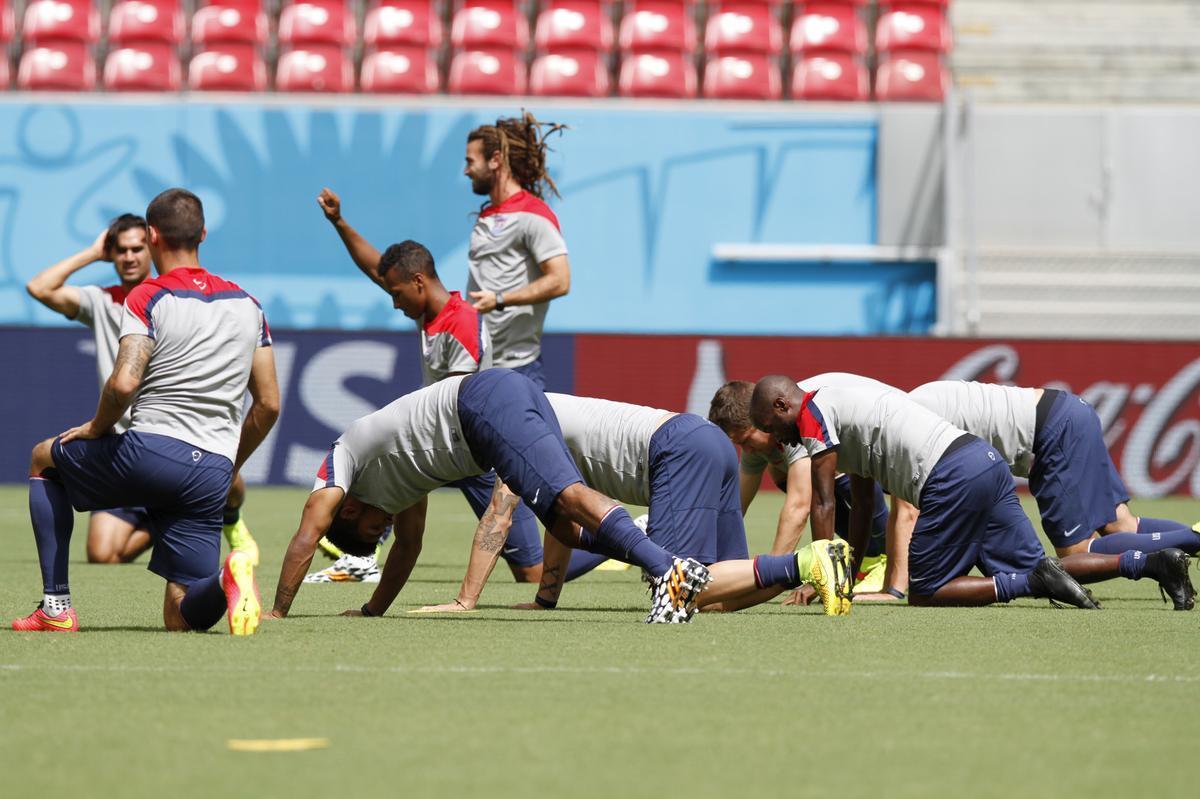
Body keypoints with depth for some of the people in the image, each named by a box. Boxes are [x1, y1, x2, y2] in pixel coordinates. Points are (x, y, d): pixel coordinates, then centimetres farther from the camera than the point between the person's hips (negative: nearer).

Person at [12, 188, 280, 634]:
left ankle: (56, 606, 17)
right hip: (212, 474, 4)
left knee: (43, 459, 27)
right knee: (183, 619, 8)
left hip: (149, 451, -4)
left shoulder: (148, 297, -3)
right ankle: (229, 578, -29)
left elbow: (123, 383, -16)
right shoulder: (247, 305, 15)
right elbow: (269, 404, 16)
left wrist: (97, 427, 4)